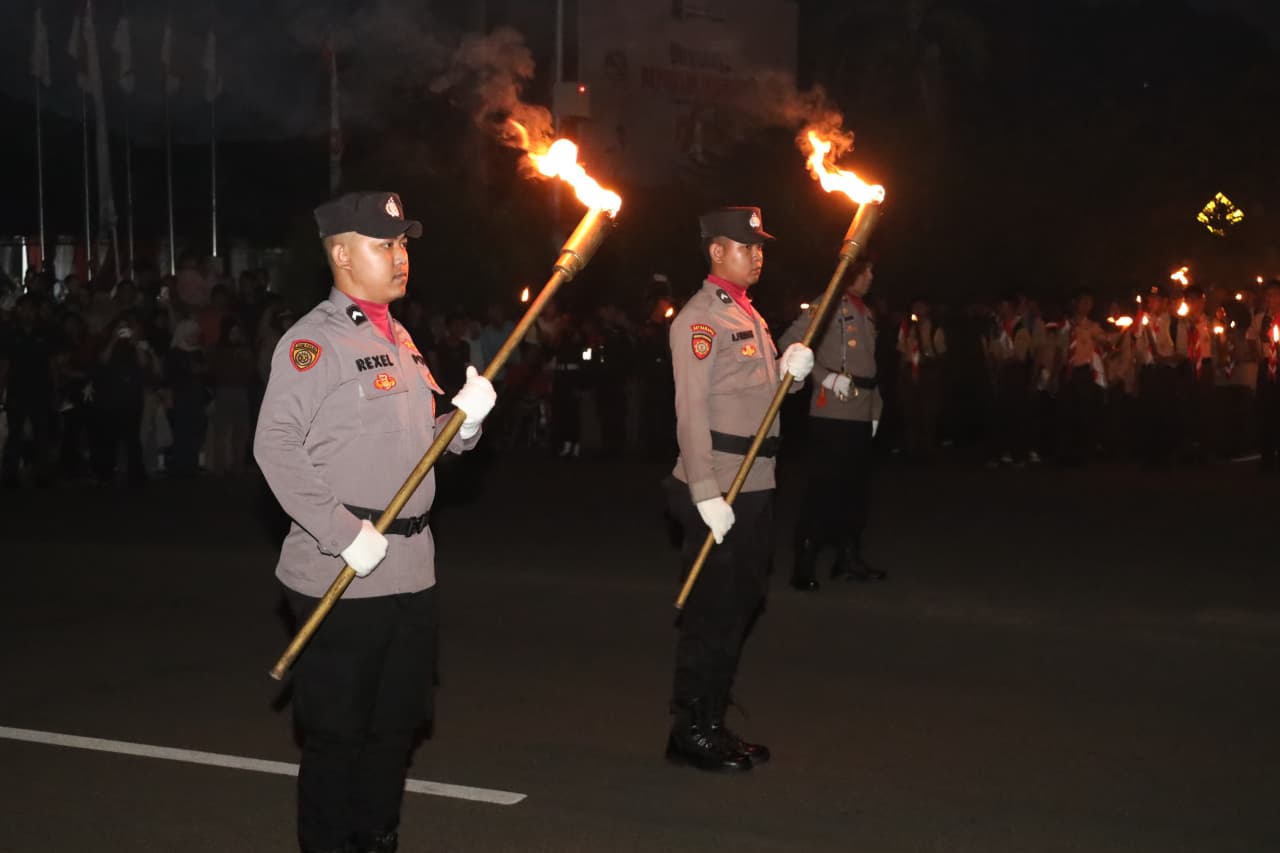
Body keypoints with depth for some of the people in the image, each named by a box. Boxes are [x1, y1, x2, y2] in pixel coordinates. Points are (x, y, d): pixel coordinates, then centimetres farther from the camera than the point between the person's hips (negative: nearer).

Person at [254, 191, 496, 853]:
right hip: (342, 576, -8)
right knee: (336, 733, 3)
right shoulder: (314, 339, -11)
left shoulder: (398, 337, 15)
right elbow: (276, 446, -20)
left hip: (412, 568, 8)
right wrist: (345, 534, -23)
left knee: (397, 724, 17)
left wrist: (465, 420, -2)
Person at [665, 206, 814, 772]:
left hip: (755, 486, 9)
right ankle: (690, 732, 8)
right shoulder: (699, 318, -11)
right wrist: (705, 493, -24)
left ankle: (712, 723, 25)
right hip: (717, 490, -9)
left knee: (741, 606, 14)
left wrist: (791, 367, 0)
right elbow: (692, 409, -18)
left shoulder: (748, 315, 18)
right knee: (712, 612, -3)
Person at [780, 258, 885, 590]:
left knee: (856, 485, 12)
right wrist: (825, 377, -17)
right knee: (823, 485, -5)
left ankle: (850, 557, 22)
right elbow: (790, 342, -15)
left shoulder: (866, 313, 20)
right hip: (832, 412, -8)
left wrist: (875, 409, 15)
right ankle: (804, 563, 1)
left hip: (861, 414, 8)